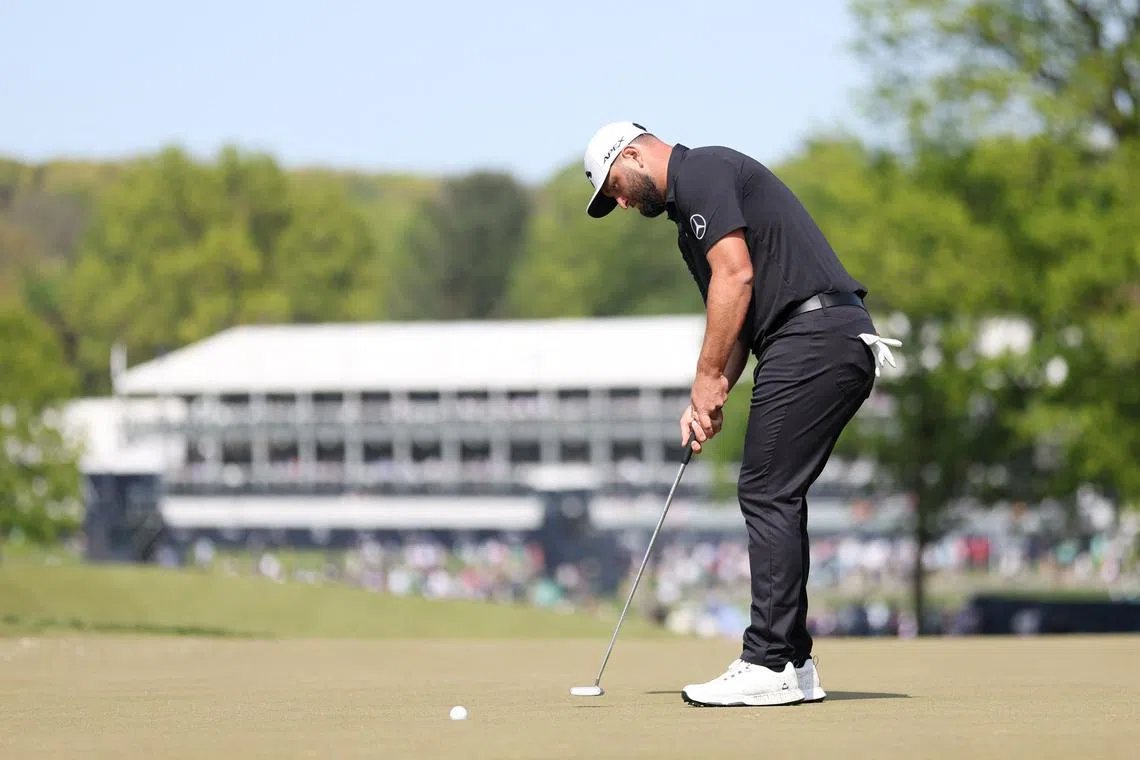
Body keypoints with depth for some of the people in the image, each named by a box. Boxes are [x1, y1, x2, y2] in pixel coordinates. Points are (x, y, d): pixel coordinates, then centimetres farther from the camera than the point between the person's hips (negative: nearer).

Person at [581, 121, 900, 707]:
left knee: (769, 496, -9)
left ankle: (768, 667, -10)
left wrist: (708, 380, -8)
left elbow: (736, 275, -14)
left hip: (812, 340, -10)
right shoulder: (689, 209, 27)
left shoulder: (701, 173, -4)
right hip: (843, 344, 10)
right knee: (775, 499, 12)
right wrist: (709, 398, 12)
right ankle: (793, 663, 13)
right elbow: (738, 313, 25)